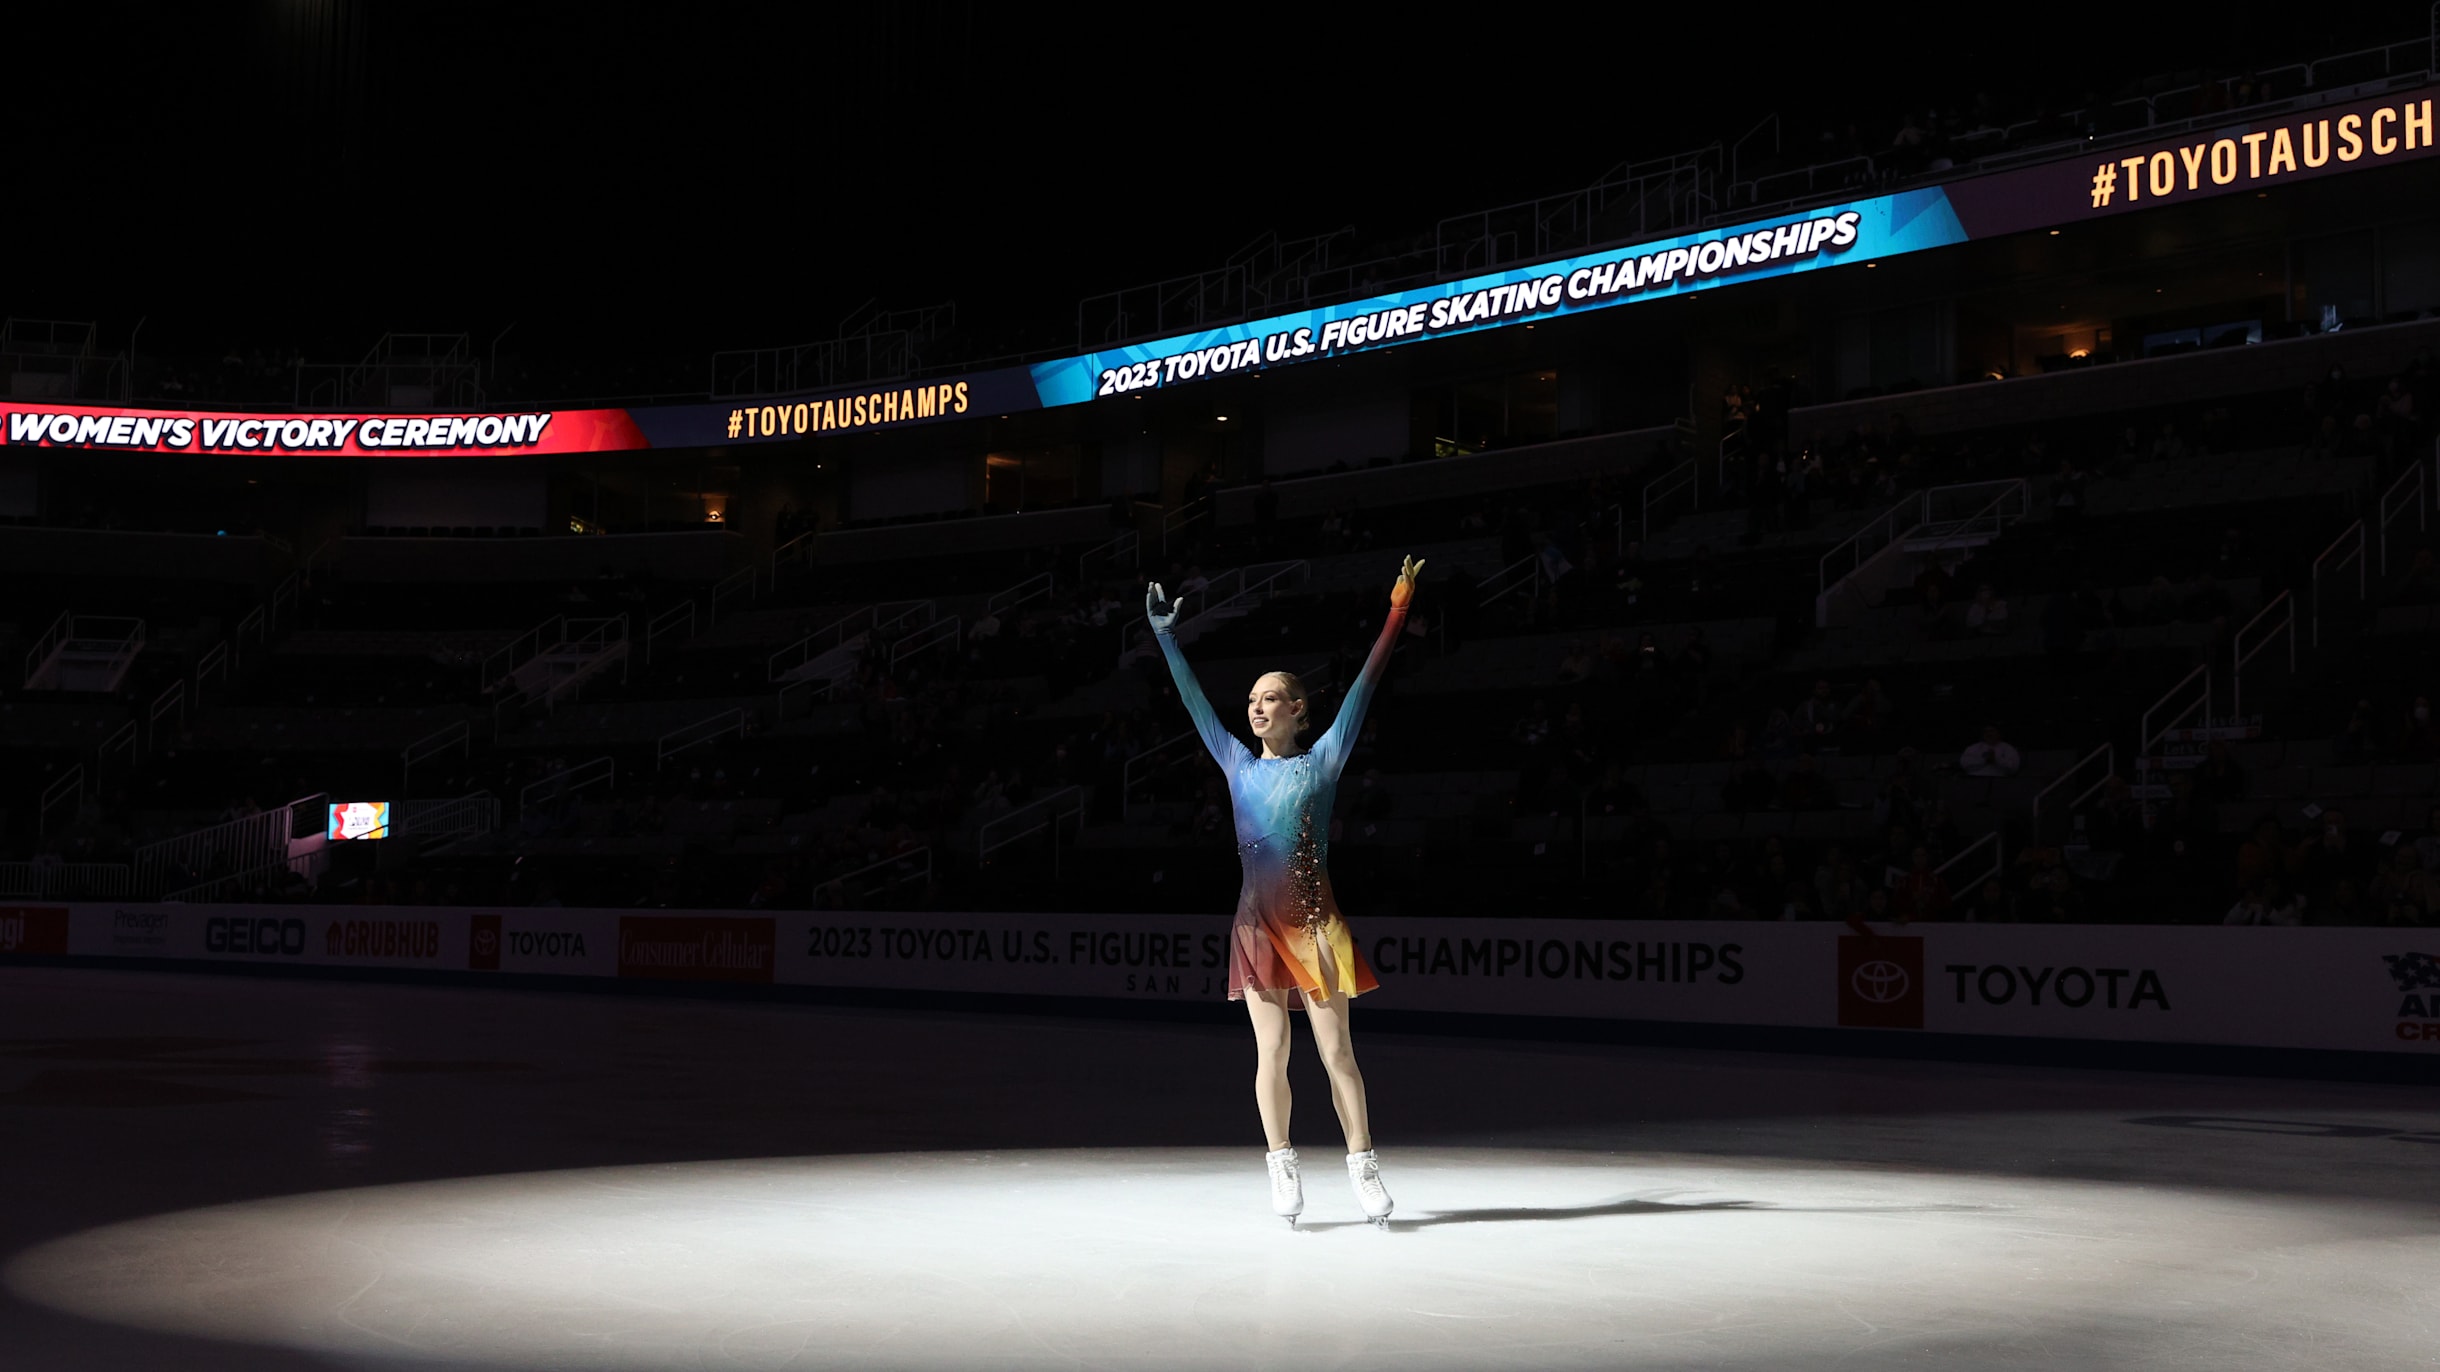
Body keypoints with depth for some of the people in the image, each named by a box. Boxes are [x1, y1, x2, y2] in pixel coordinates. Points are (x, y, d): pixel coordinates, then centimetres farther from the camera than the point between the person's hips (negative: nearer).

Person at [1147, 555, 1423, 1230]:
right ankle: (1282, 1168, 9)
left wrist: (1396, 615, -5)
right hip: (1257, 922, 3)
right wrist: (1167, 636, 14)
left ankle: (1363, 1166, 4)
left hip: (1314, 921, -3)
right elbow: (1196, 703, 15)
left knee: (1336, 1052, -2)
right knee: (1270, 1052, 3)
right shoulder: (1238, 765, 11)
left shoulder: (1323, 759, 3)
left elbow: (1363, 687, -1)